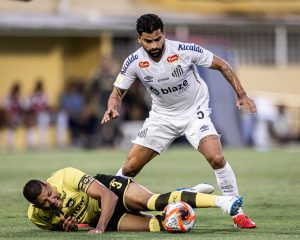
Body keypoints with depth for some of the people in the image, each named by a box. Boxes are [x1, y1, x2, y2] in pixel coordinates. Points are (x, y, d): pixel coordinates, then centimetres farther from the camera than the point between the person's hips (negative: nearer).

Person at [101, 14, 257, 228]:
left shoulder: (185, 51, -24)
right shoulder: (134, 62, -17)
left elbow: (221, 65, -11)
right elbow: (118, 92, -5)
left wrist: (241, 94, -13)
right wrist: (113, 109, -28)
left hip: (195, 111, -2)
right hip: (162, 115, 2)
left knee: (217, 158, -23)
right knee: (130, 167, -2)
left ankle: (237, 213, -9)